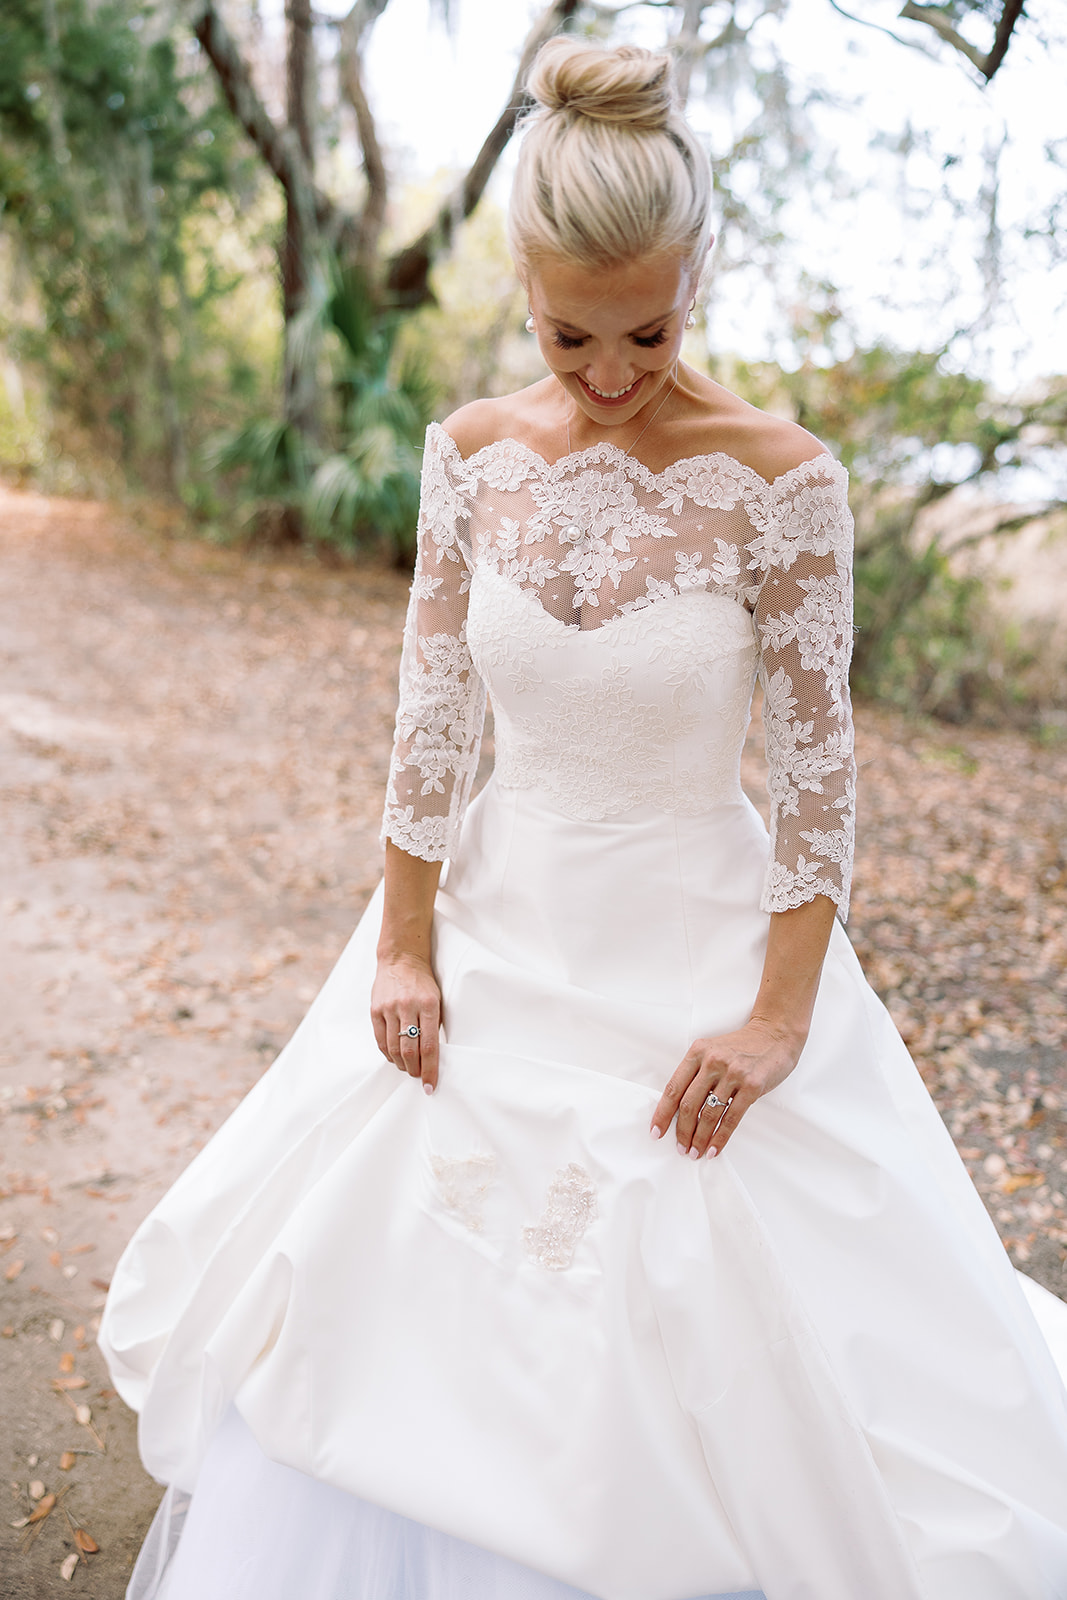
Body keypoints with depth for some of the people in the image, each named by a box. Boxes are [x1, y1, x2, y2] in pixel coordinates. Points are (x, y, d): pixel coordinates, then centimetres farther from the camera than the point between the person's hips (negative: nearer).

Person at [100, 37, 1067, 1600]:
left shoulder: (778, 479, -15)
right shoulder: (473, 450, -5)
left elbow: (819, 761, -11)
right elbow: (431, 714, -1)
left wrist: (780, 1015, -12)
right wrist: (401, 944, -1)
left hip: (695, 943, -3)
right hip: (494, 930, 4)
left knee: (701, 1342, 10)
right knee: (411, 1310, 18)